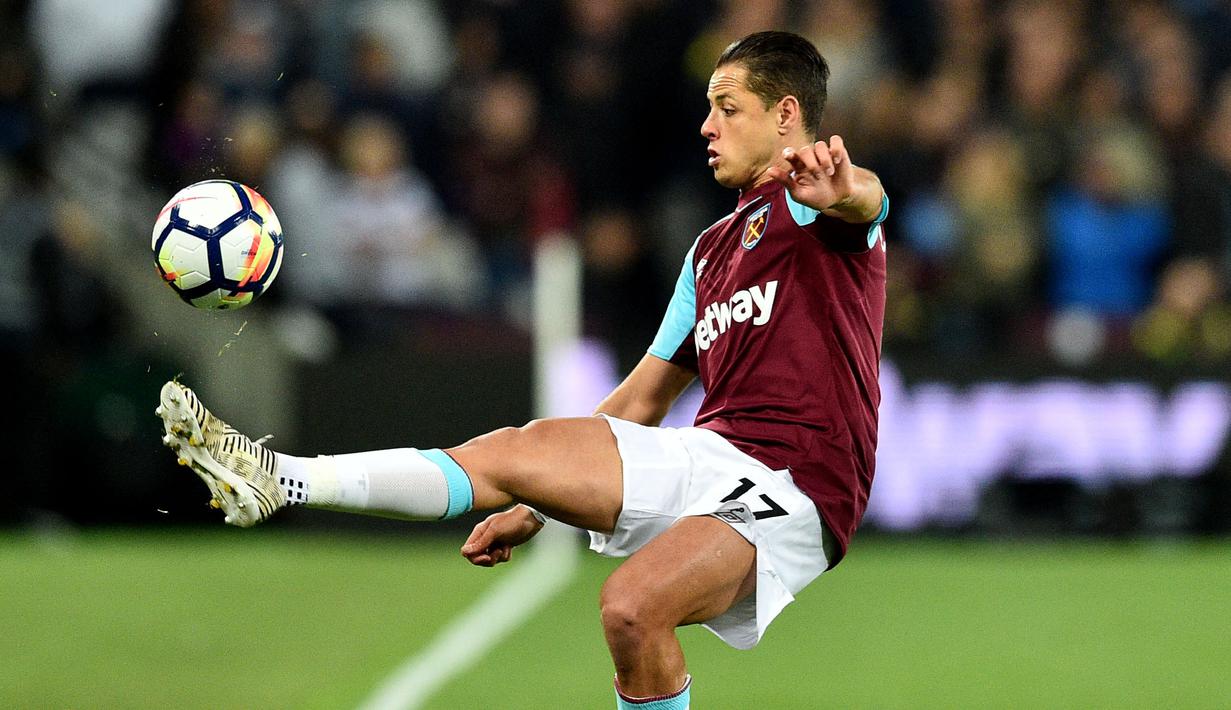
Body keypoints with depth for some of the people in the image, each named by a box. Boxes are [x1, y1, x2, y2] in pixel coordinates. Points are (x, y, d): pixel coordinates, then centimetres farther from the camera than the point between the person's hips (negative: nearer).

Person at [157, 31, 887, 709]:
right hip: (712, 455, 7)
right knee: (509, 452, -9)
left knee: (633, 606, -32)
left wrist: (839, 187, -54)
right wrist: (538, 508, 22)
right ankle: (279, 482, -13)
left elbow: (866, 198, -28)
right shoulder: (713, 249, 25)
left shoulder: (812, 203, -1)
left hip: (794, 490, -7)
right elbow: (639, 402, 29)